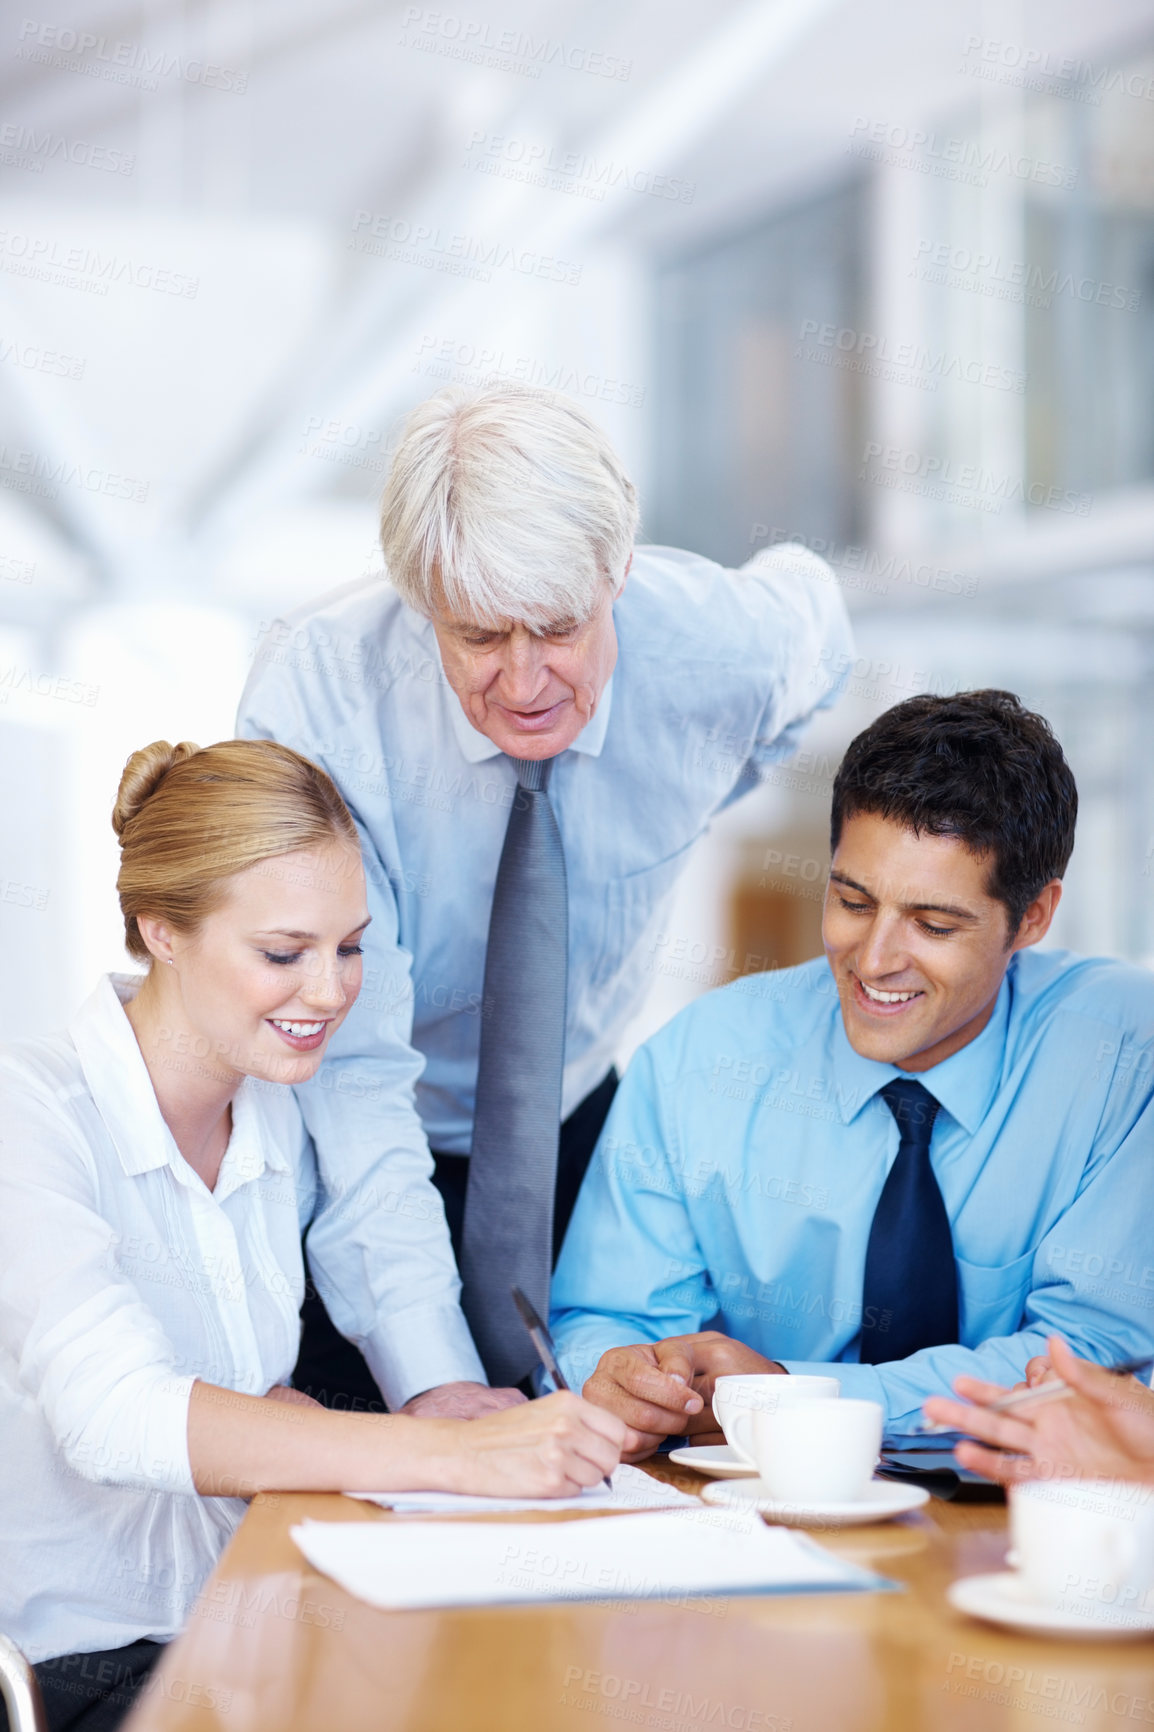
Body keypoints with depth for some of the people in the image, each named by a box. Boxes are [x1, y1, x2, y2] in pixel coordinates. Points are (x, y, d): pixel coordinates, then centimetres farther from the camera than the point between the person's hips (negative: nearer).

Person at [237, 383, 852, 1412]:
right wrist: (430, 1374, -41)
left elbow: (809, 603, 6)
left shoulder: (725, 645, -22)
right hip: (352, 1163, -2)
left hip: (575, 1124, 3)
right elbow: (352, 1063, -32)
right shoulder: (313, 699, -30)